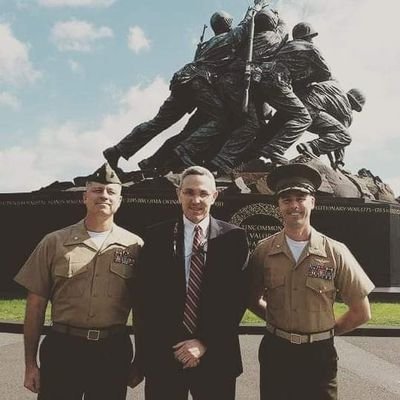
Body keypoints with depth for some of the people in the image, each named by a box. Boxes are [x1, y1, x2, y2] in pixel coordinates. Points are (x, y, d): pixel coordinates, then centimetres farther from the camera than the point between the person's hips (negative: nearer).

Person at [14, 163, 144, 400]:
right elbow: (36, 306, 4)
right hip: (62, 348, 0)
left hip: (113, 351, 0)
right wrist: (30, 364, 3)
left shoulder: (135, 246, 2)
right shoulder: (54, 243, 2)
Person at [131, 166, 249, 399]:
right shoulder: (157, 237, 1)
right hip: (162, 356, 1)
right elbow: (145, 300, 0)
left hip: (216, 356, 0)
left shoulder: (233, 237, 0)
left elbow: (238, 297, -3)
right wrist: (143, 358, -4)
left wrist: (206, 342, -8)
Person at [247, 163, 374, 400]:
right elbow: (253, 298, 10)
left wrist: (325, 333, 2)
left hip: (319, 355, -1)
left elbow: (361, 312, -1)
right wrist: (279, 326, 1)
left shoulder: (335, 252, -8)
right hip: (275, 352, 1)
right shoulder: (264, 251, -4)